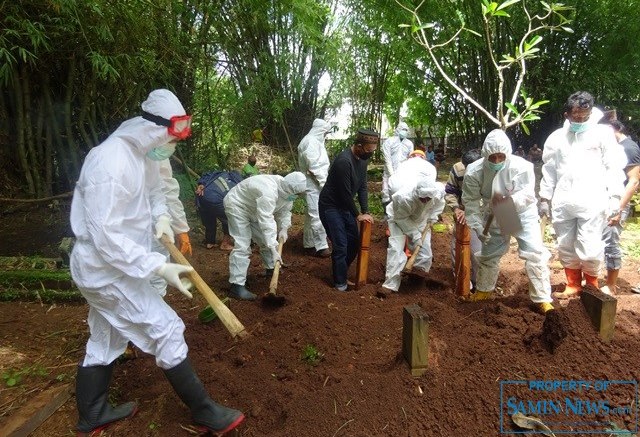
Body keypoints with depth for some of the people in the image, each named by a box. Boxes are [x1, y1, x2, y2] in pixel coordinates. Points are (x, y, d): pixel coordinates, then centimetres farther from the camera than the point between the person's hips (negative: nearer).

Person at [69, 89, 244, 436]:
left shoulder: (143, 155, 2)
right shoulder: (111, 162, -27)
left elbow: (154, 193, 18)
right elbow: (106, 238, -30)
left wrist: (161, 218, -4)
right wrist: (160, 267, -31)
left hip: (106, 269, 10)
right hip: (109, 269, -10)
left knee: (105, 342, 22)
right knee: (167, 331, -3)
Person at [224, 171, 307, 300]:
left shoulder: (287, 190, -12)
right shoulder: (268, 191, -40)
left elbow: (285, 210, 2)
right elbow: (266, 221, -43)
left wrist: (283, 229, -12)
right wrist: (274, 251, -42)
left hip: (253, 209, 9)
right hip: (237, 206, -9)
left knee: (265, 239, 13)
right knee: (242, 246, -17)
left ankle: (271, 268, 34)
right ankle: (237, 286, -15)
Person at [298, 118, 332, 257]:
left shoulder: (314, 141, 17)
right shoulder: (311, 142, -15)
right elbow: (314, 166, -22)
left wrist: (324, 181, 15)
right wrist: (324, 183, -20)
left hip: (315, 184, 11)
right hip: (314, 184, -11)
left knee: (312, 214, 16)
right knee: (318, 215, -9)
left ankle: (309, 242, 27)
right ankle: (320, 247, -4)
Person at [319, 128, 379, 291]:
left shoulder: (363, 159, -2)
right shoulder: (344, 161, -30)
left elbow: (362, 187, 4)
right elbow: (345, 193, -25)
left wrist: (366, 211, -3)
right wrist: (358, 215, -13)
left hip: (345, 206, 9)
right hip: (330, 206, -8)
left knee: (354, 242, 13)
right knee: (341, 246, -5)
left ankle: (341, 271, 34)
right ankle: (340, 282, 14)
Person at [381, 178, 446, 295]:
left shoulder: (439, 191, -28)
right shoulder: (403, 198, -42)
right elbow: (401, 218, -25)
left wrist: (432, 219, -10)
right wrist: (414, 234, -25)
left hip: (421, 220, 4)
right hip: (399, 218, -4)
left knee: (424, 250, 1)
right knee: (396, 249, -16)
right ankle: (391, 282, -11)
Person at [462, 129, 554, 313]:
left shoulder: (521, 167, -30)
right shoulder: (474, 171, -25)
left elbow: (528, 195, -29)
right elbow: (471, 201, -19)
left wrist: (507, 200, -49)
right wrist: (477, 226, -27)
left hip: (523, 214, -2)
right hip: (494, 217, 2)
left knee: (535, 253, -9)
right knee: (488, 254, 14)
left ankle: (542, 298, 5)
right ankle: (484, 289, 37)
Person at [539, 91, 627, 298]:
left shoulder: (603, 133, 4)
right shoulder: (556, 137, 12)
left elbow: (614, 166, 0)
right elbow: (549, 170, 14)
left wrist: (615, 196, -9)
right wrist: (544, 198, 11)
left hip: (592, 202, -3)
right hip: (562, 203, 4)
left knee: (590, 250, -6)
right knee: (566, 247, 9)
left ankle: (592, 285, 20)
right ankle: (573, 285, 26)